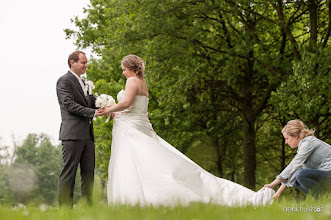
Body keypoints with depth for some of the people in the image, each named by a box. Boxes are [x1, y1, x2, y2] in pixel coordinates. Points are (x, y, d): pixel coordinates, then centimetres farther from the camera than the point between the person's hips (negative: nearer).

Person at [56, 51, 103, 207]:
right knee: (68, 172, -7)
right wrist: (92, 112, -17)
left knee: (89, 173, 6)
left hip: (87, 134, 9)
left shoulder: (82, 82, 23)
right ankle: (65, 207, -6)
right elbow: (70, 105, -14)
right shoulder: (64, 81, -4)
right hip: (73, 134, -9)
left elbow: (88, 103, 20)